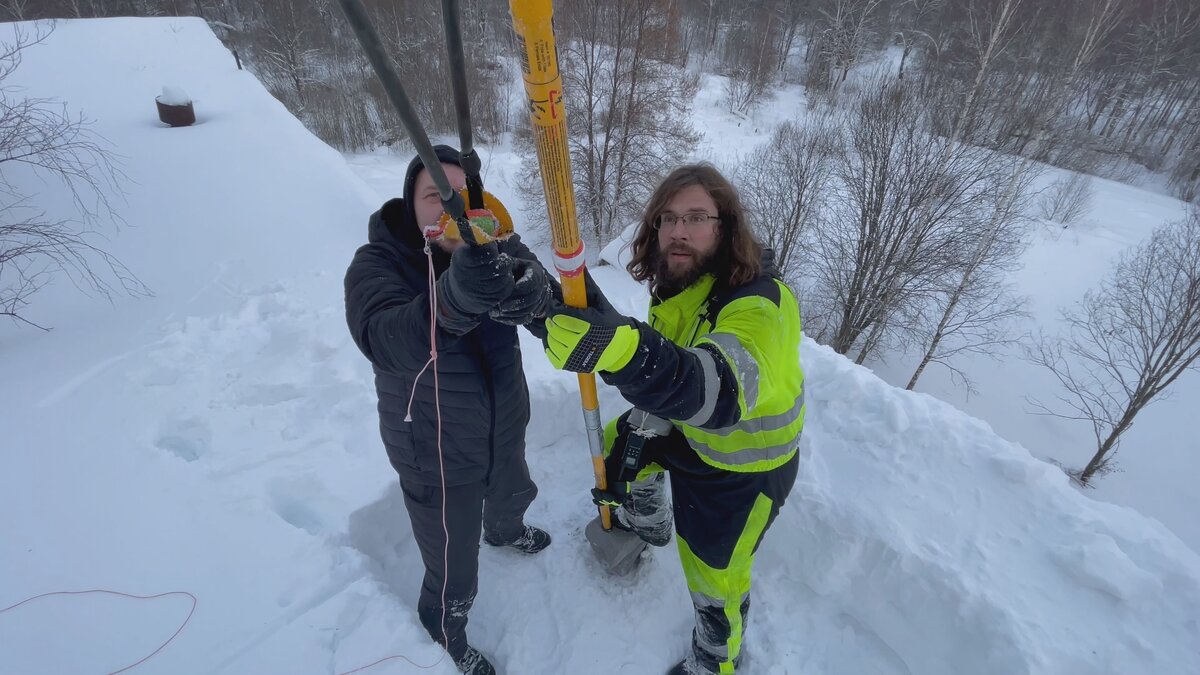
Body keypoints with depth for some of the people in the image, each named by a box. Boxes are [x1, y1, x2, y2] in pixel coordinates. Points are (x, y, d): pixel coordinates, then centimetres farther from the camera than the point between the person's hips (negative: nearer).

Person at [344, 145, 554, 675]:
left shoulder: (494, 248, -11)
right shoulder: (375, 265, -23)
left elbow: (541, 292, -28)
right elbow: (387, 341, -43)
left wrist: (528, 291, -53)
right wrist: (456, 299, -64)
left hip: (505, 426, 5)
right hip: (436, 454, -4)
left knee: (511, 495, 34)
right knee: (454, 574, 11)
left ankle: (505, 530, 71)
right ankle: (446, 630, 47)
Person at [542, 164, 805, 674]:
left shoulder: (758, 304, -35)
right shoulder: (678, 283, -9)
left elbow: (722, 391, -56)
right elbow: (665, 368, 1)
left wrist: (624, 349, -72)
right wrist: (638, 433, -6)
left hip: (744, 467, -7)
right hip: (690, 431, 8)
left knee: (715, 576, 5)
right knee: (620, 440, 24)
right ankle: (649, 523, 55)